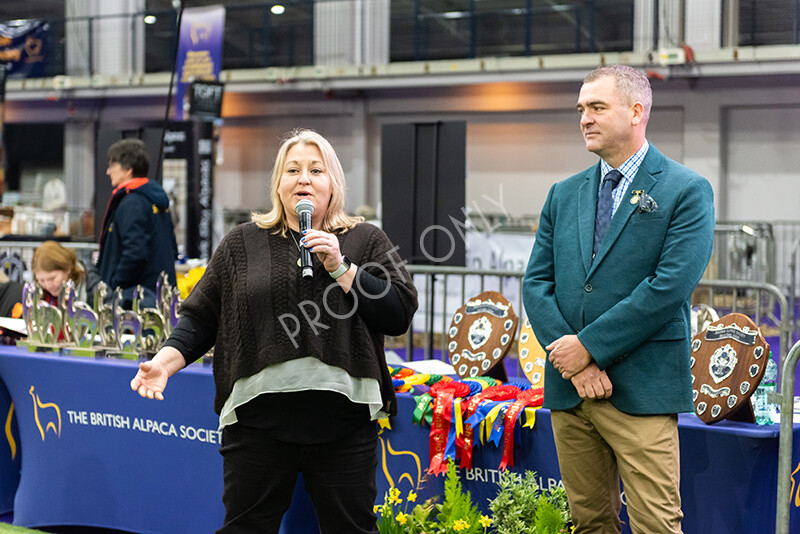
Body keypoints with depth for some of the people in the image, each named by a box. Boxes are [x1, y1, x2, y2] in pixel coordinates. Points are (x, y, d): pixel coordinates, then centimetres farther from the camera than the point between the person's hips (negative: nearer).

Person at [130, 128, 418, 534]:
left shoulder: (366, 241, 9)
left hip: (343, 415, 0)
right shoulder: (242, 243, 12)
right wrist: (165, 361, -5)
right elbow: (201, 318, 11)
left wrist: (340, 268, -9)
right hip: (259, 415, 1)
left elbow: (400, 314, -1)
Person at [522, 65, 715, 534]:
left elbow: (670, 286, -13)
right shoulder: (564, 195, 14)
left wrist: (589, 346, -13)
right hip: (568, 387, 5)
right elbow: (537, 282, 8)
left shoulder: (686, 191, -3)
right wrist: (573, 361, -7)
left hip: (642, 390, -5)